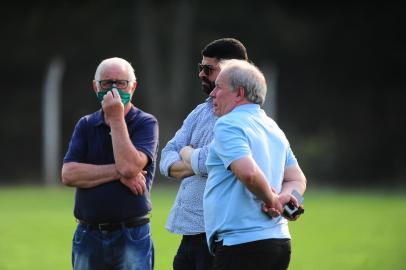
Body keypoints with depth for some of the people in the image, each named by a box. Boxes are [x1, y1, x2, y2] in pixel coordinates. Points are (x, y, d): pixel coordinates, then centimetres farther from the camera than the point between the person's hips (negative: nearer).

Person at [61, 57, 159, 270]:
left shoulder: (146, 124, -1)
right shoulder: (86, 125, 10)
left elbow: (130, 166, -19)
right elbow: (69, 175, -4)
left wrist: (116, 119, -11)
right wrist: (118, 173, -13)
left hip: (131, 237, -4)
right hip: (88, 235, 4)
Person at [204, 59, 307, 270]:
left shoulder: (228, 125, -10)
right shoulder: (272, 127, 19)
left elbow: (249, 173, -25)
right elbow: (298, 179, 20)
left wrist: (272, 200, -8)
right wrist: (284, 197, 0)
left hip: (241, 244, -9)